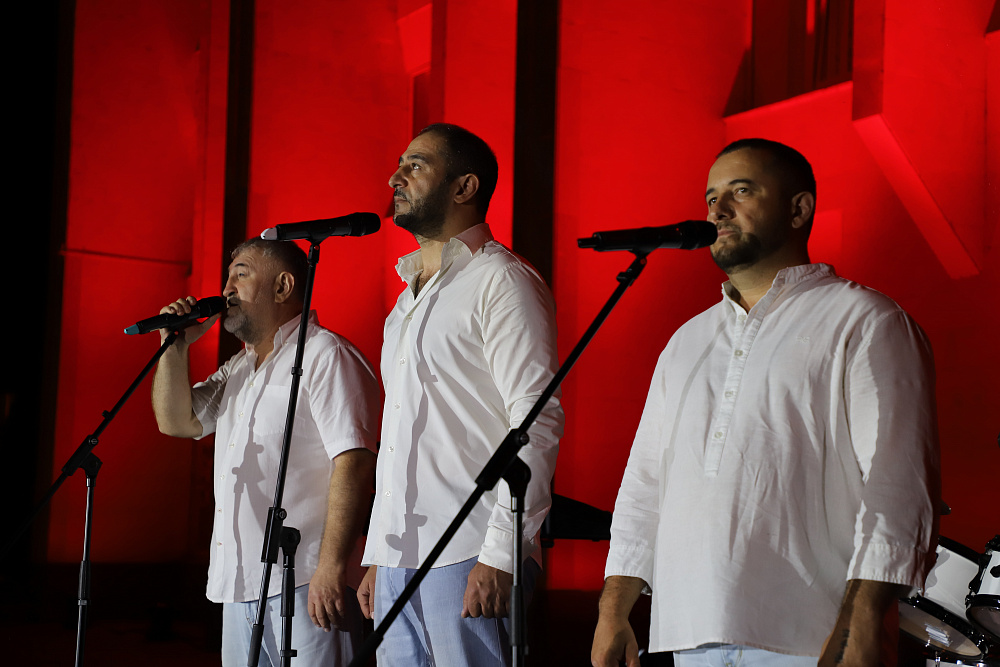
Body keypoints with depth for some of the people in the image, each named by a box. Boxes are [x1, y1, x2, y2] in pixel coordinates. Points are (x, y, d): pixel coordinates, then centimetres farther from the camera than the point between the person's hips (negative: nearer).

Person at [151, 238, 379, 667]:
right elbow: (177, 421, 21)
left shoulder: (325, 355, -8)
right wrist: (176, 345, 9)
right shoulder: (238, 369, 22)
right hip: (240, 583, 8)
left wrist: (331, 565, -24)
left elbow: (353, 459, -17)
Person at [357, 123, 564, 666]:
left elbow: (538, 422, -14)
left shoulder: (502, 282, -5)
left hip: (469, 559, -8)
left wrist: (500, 553, -20)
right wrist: (376, 556, 17)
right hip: (399, 559, 8)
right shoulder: (407, 300, 21)